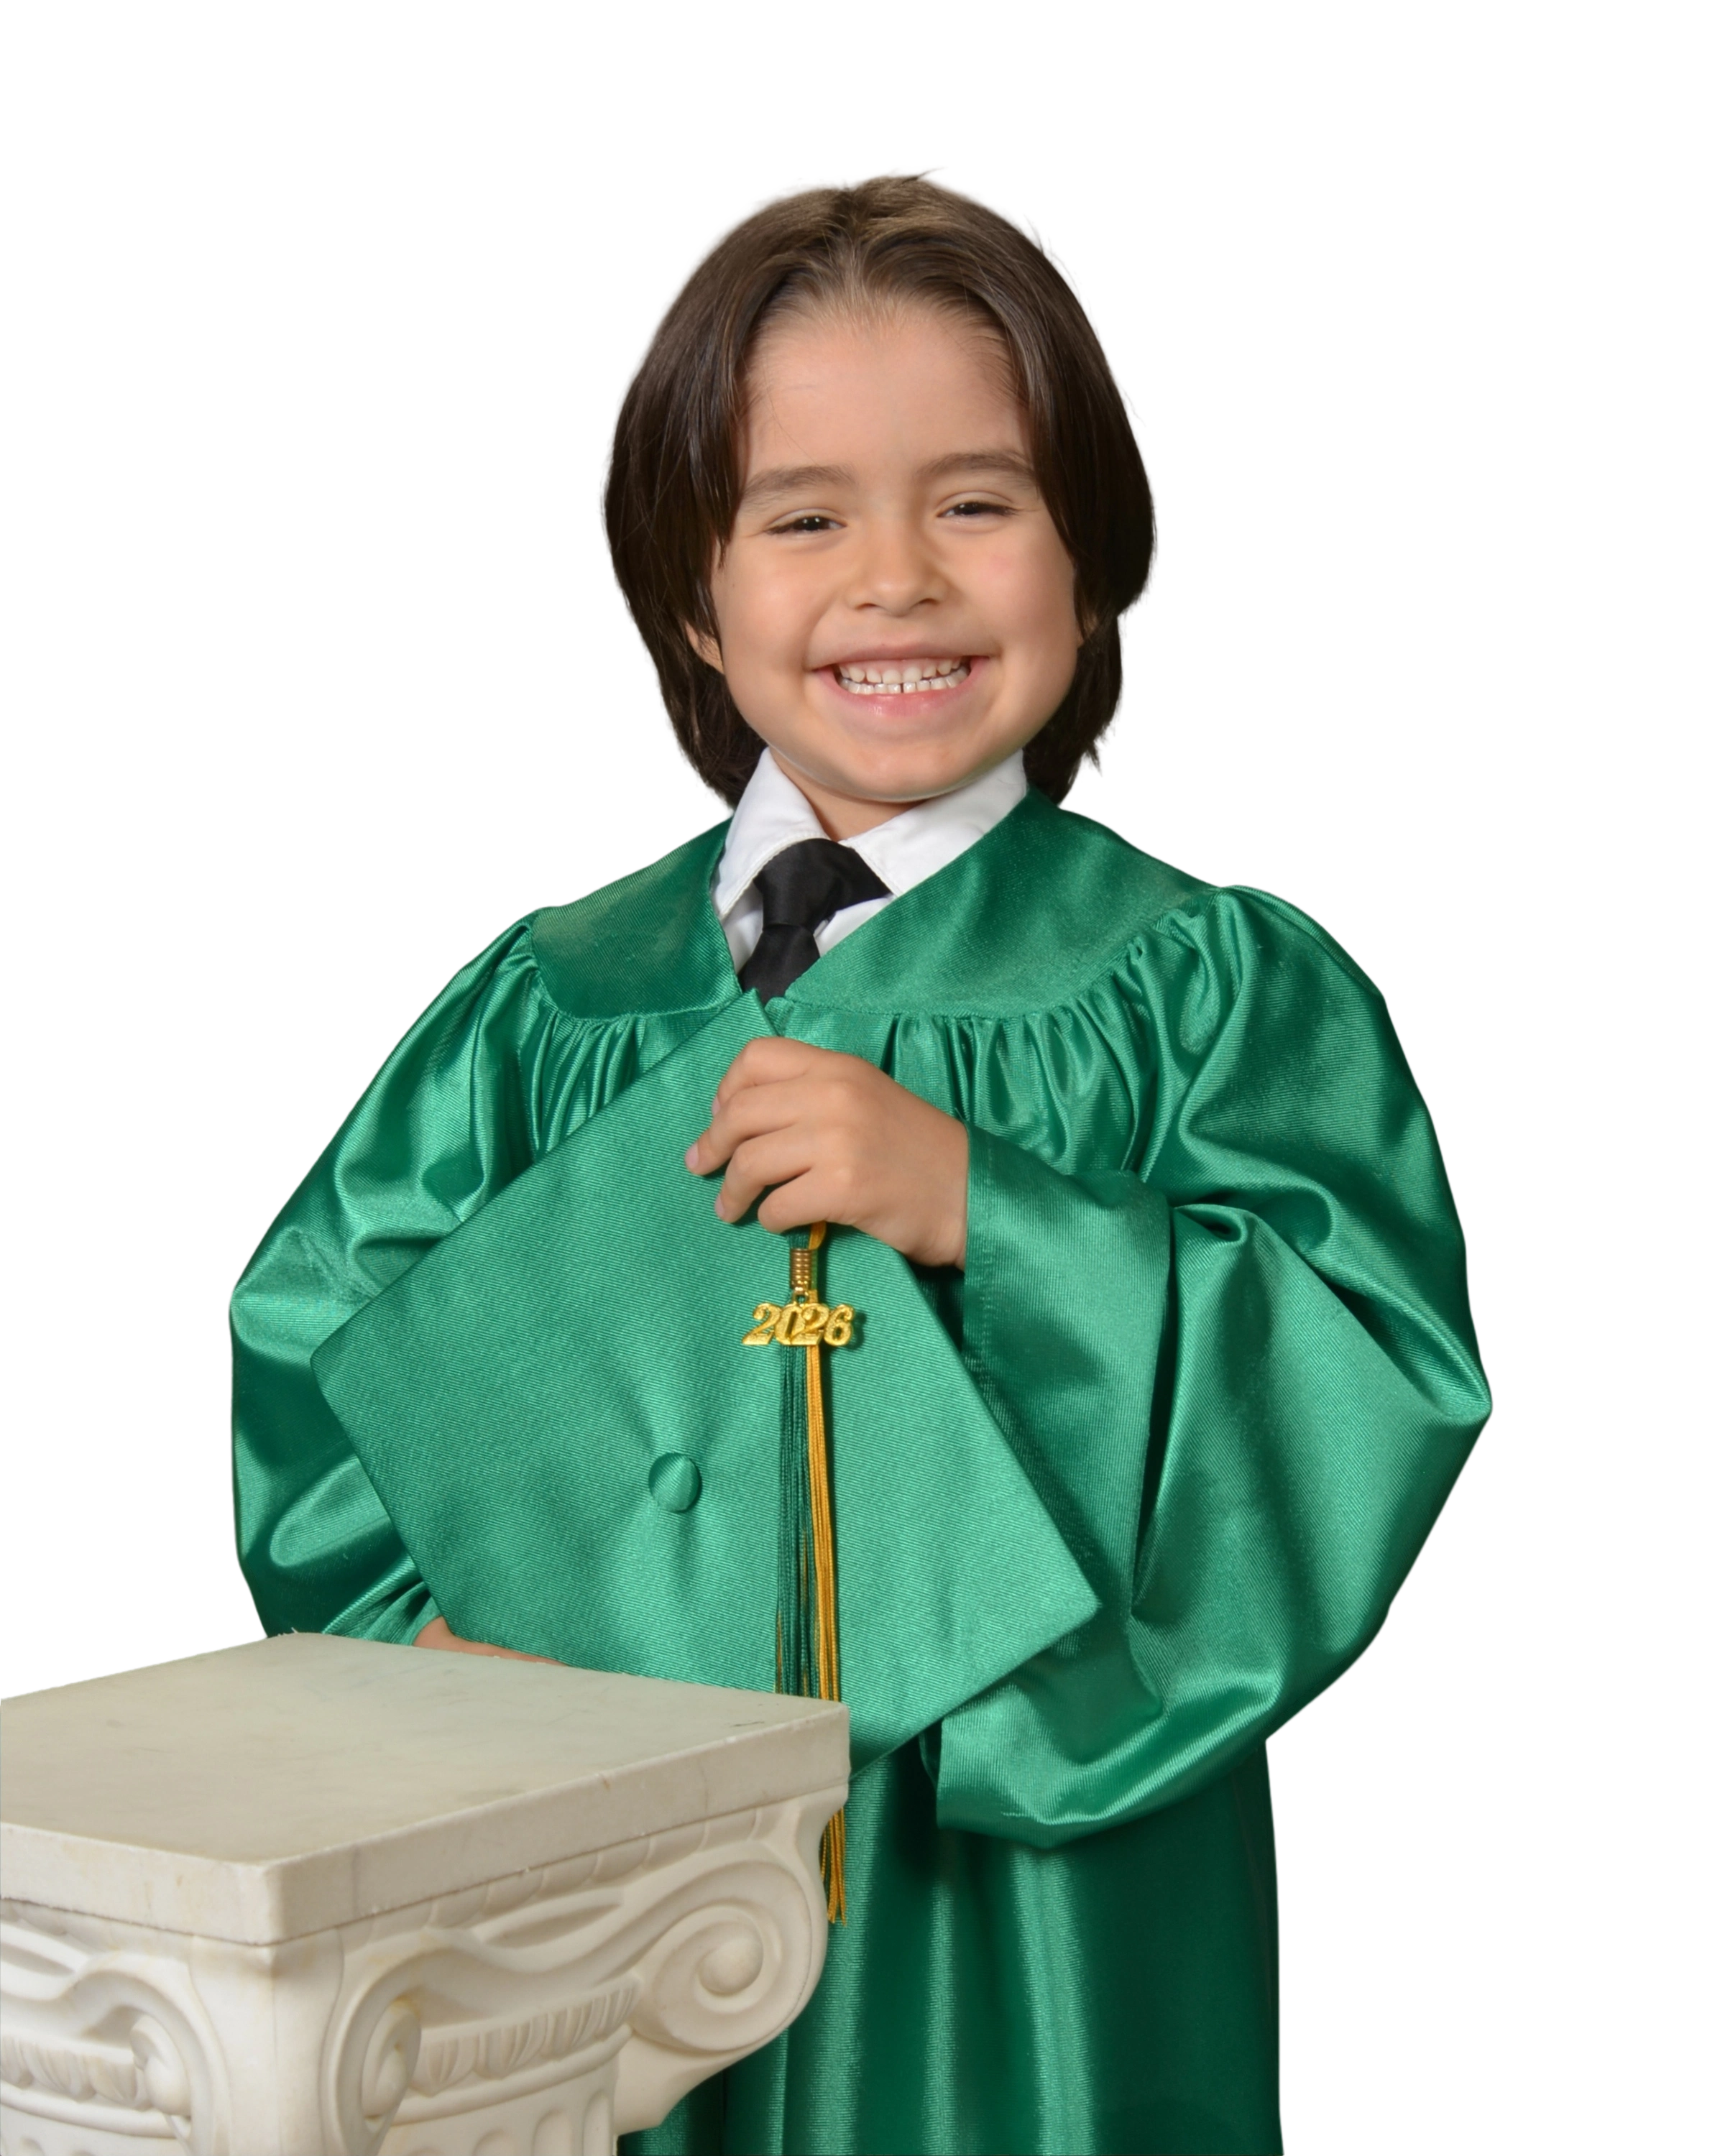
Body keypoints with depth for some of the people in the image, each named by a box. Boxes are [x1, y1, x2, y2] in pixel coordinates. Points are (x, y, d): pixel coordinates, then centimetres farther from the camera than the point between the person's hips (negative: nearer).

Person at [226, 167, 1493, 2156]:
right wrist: (433, 1621, -10)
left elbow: (1377, 1393, -14)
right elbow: (309, 1345, 7)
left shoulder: (1218, 988, -4)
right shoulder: (550, 1003, 5)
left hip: (1034, 1910, -2)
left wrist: (976, 1205, -22)